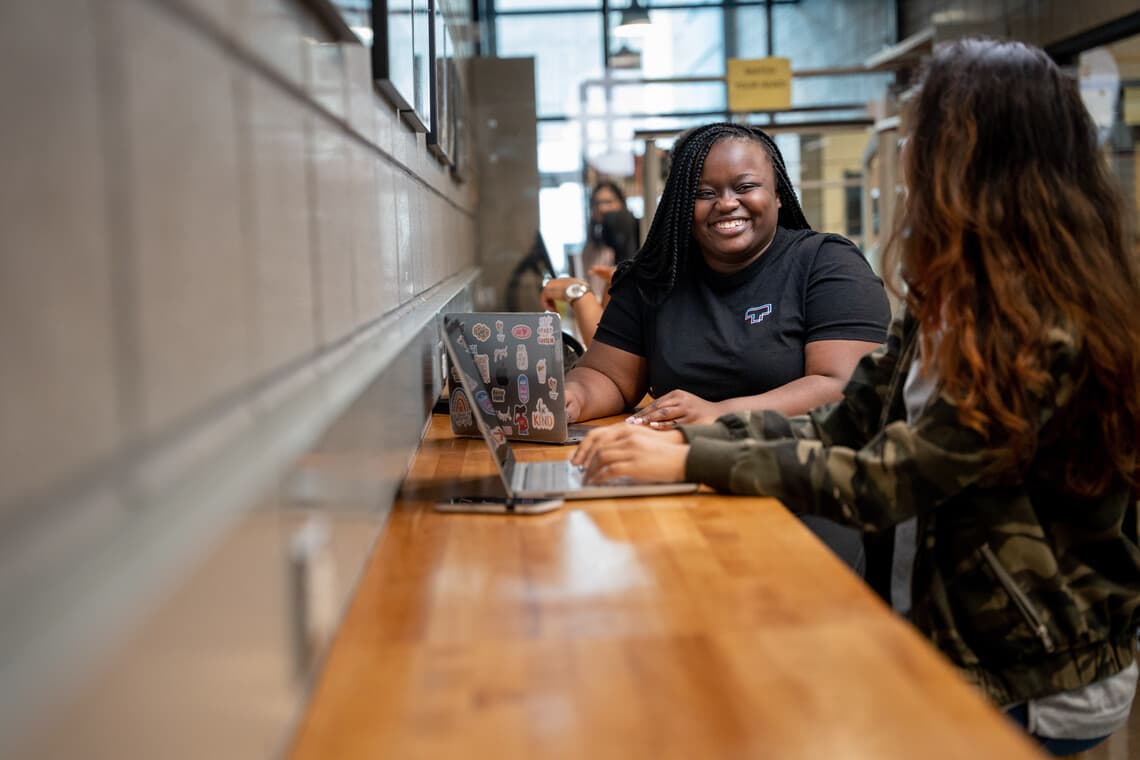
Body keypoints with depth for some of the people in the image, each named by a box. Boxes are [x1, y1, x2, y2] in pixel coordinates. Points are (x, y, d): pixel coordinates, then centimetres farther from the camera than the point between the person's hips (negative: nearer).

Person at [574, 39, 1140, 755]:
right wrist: (685, 437, -9)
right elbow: (843, 425, 2)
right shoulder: (956, 302, 5)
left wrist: (690, 462, -23)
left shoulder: (1046, 329, -24)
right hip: (971, 640, 7)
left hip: (1044, 686, -7)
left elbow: (882, 482, -26)